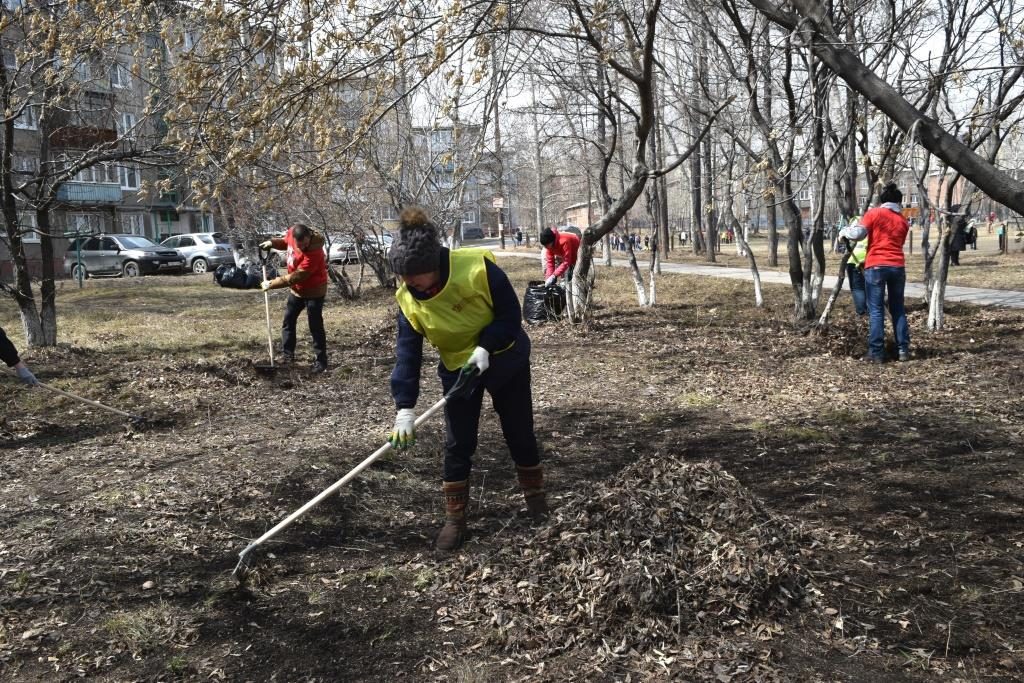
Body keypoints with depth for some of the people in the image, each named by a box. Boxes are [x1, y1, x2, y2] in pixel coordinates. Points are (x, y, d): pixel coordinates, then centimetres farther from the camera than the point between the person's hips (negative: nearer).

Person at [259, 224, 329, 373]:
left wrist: (271, 284, -25)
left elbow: (295, 277, -32)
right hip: (296, 289, 8)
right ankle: (287, 355, 28)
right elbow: (285, 242, 13)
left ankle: (321, 362, 4)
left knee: (315, 327, -5)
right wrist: (272, 242, -8)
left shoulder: (314, 253, -36)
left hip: (314, 291, -8)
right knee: (288, 321, 15)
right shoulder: (292, 232, -14)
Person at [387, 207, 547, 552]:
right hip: (458, 368, 2)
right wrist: (405, 408, -25)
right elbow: (407, 352, -18)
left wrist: (485, 346, -34)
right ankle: (455, 519, 13)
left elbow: (511, 314, -21)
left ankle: (537, 502, 31)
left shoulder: (478, 268, -31)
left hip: (505, 357, -2)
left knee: (520, 434, 10)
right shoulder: (407, 299, -18)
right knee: (457, 444, -1)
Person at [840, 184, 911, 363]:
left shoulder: (874, 213, 0)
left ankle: (876, 353, -3)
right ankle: (903, 350, 14)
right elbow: (897, 243, 19)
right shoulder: (903, 221, 15)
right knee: (898, 309, 13)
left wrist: (845, 230, 11)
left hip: (876, 266, -4)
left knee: (876, 311, -2)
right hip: (898, 267, 4)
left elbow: (858, 233, -9)